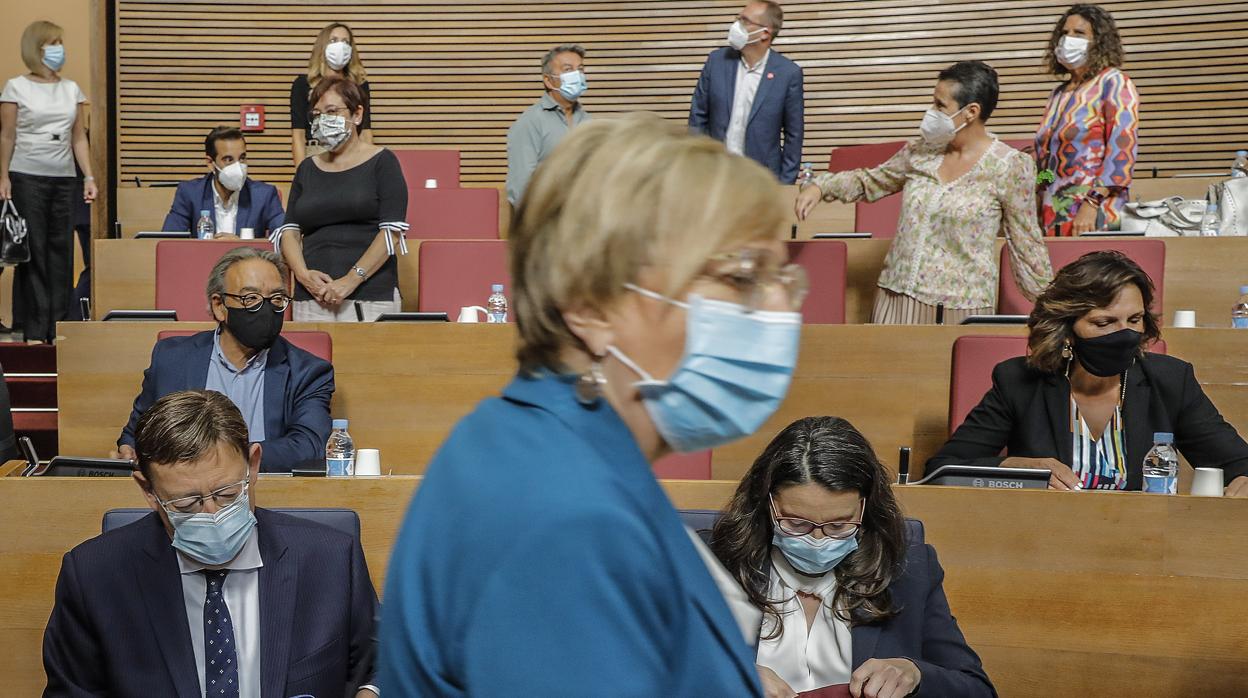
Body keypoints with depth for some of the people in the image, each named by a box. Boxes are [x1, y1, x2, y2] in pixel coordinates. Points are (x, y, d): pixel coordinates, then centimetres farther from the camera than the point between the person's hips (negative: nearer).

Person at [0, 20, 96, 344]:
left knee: (61, 249, 3)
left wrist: (89, 177, 3)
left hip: (63, 178, 4)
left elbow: (79, 138, 11)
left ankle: (57, 325, 9)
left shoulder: (72, 89, 11)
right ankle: (33, 329, 2)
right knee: (32, 250, -2)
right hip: (26, 177, -4)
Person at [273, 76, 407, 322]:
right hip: (311, 298, 4)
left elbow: (392, 231, -6)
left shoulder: (381, 162, 3)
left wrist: (352, 279, -14)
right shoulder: (307, 168, 17)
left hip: (371, 296, -4)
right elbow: (289, 230, 12)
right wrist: (303, 274, -6)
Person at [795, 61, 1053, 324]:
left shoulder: (1009, 167, -7)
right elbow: (870, 181, 19)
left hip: (960, 306, -4)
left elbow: (1025, 243, -1)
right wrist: (820, 186, 5)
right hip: (896, 297, 4)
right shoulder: (921, 152, 5)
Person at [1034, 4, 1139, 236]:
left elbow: (1121, 152, -13)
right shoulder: (1059, 93, 17)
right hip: (1051, 214, 6)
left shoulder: (1114, 83, -3)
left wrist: (1092, 204, -20)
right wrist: (1037, 208, 13)